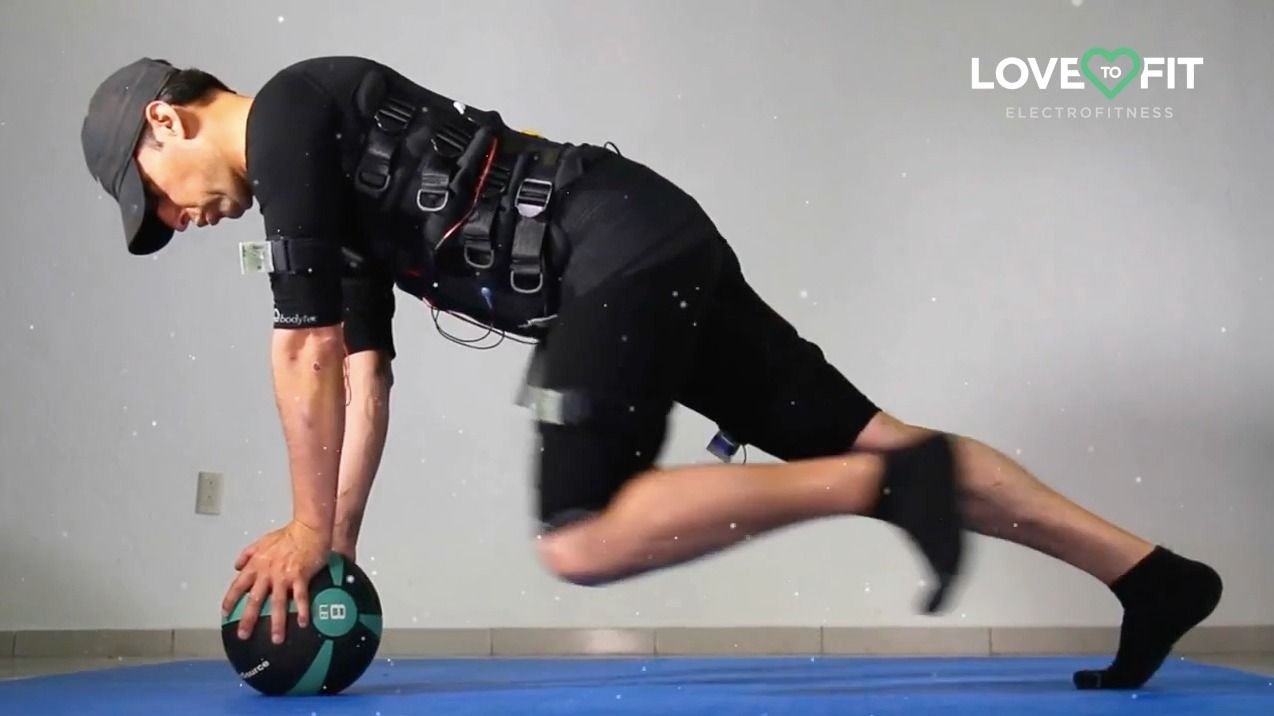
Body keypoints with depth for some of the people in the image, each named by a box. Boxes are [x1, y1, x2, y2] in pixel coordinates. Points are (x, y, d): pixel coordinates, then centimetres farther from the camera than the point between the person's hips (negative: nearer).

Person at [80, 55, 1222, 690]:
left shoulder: (285, 115, -3)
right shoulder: (328, 180, 26)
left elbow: (306, 353, -5)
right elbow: (364, 372, 25)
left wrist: (307, 531, 4)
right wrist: (339, 540, 20)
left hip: (616, 249, -10)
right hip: (665, 253, 10)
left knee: (582, 541, -15)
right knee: (862, 431, 5)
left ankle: (886, 487, -17)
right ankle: (1155, 575, 6)